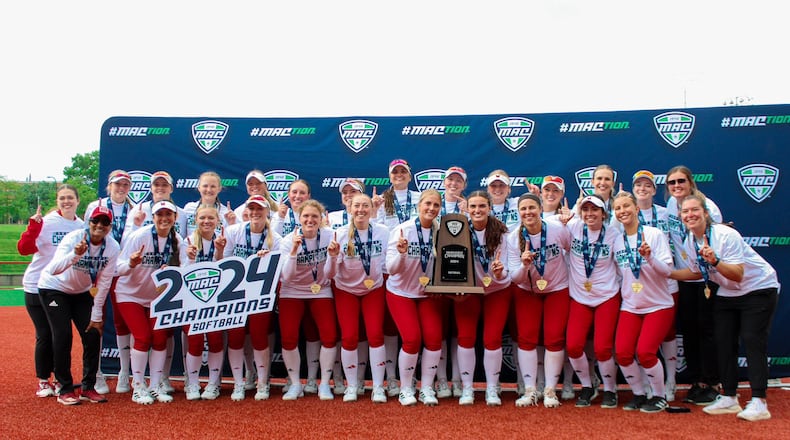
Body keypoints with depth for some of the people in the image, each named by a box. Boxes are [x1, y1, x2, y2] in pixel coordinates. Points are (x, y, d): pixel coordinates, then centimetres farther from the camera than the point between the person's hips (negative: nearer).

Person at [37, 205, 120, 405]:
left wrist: (96, 315, -10)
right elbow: (54, 269, -42)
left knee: (93, 335, -4)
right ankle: (65, 389, 1)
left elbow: (104, 283, -11)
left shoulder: (112, 248, -17)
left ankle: (88, 388, 10)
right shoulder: (74, 238, -28)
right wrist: (74, 255, -60)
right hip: (54, 288, -4)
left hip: (82, 292, 4)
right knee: (63, 335, -13)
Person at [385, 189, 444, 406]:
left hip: (429, 292, 3)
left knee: (434, 338, -8)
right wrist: (401, 253, -39)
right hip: (401, 292, -3)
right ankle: (405, 388, 9)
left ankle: (426, 388, 10)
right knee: (412, 339, -12)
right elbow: (392, 269, -21)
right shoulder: (402, 230, -19)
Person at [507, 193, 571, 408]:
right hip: (527, 290, 1)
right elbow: (515, 278, -18)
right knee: (526, 337, -3)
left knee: (554, 338, -4)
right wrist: (524, 265, -39)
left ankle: (550, 390, 9)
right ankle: (530, 390, 7)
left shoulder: (558, 229, -20)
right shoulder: (513, 238, -17)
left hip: (558, 289, -1)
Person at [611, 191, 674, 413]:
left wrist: (649, 257, -31)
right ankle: (639, 394, 16)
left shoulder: (654, 234, -9)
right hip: (630, 306, 4)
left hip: (658, 305, -3)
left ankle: (659, 397, 9)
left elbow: (667, 270, -15)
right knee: (623, 353, -9)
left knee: (645, 352, -15)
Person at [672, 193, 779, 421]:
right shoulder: (689, 242, -4)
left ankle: (759, 402, -8)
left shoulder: (726, 235, -25)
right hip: (726, 294, 7)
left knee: (752, 340, -13)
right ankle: (729, 398, 14)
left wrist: (715, 261, -46)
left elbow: (738, 274, -31)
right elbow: (696, 271, 11)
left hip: (759, 288, -7)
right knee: (723, 342, 3)